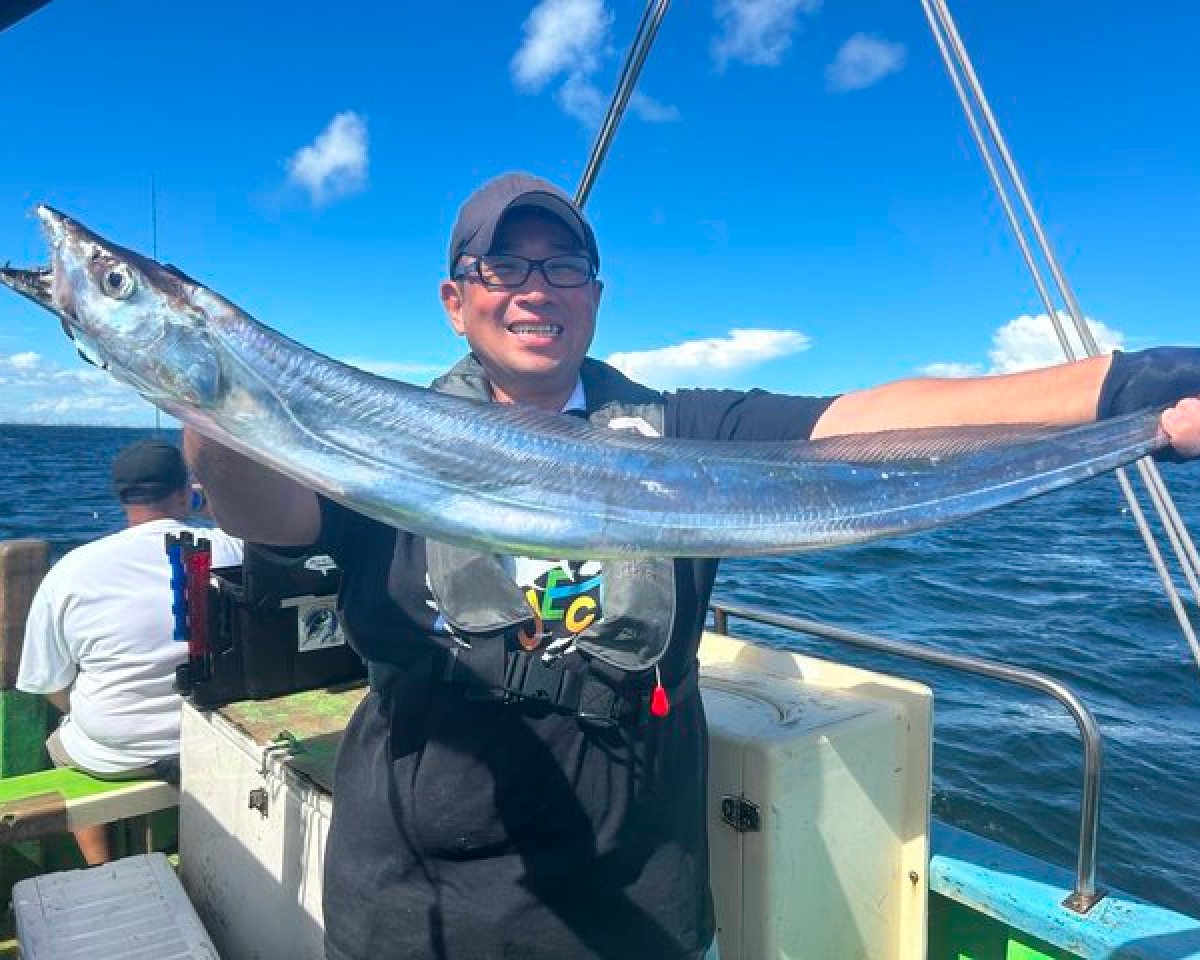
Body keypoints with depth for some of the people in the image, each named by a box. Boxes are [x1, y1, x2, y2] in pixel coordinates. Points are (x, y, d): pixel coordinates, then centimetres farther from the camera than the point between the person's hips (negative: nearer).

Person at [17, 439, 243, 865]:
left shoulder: (71, 570, -14)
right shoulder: (229, 549, -15)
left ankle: (99, 868, 34)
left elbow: (52, 685, -5)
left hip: (114, 755, -1)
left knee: (61, 744, 33)